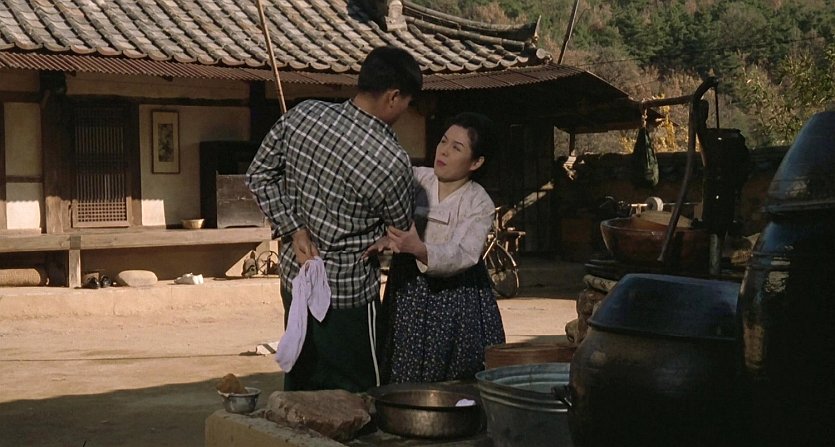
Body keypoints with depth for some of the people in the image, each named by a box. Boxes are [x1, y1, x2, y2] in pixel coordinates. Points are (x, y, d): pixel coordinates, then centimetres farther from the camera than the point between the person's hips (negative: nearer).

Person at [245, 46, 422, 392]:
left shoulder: (302, 114, -7)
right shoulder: (391, 162, -23)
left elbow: (259, 174, 2)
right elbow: (401, 233, -7)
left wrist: (294, 229, -3)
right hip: (346, 295, -7)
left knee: (299, 391, 20)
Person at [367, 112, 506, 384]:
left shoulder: (479, 205, -8)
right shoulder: (414, 179, 2)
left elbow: (463, 255, -21)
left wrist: (419, 249, -40)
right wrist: (384, 238, -23)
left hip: (454, 298, -2)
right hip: (407, 292, 3)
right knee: (404, 380, 4)